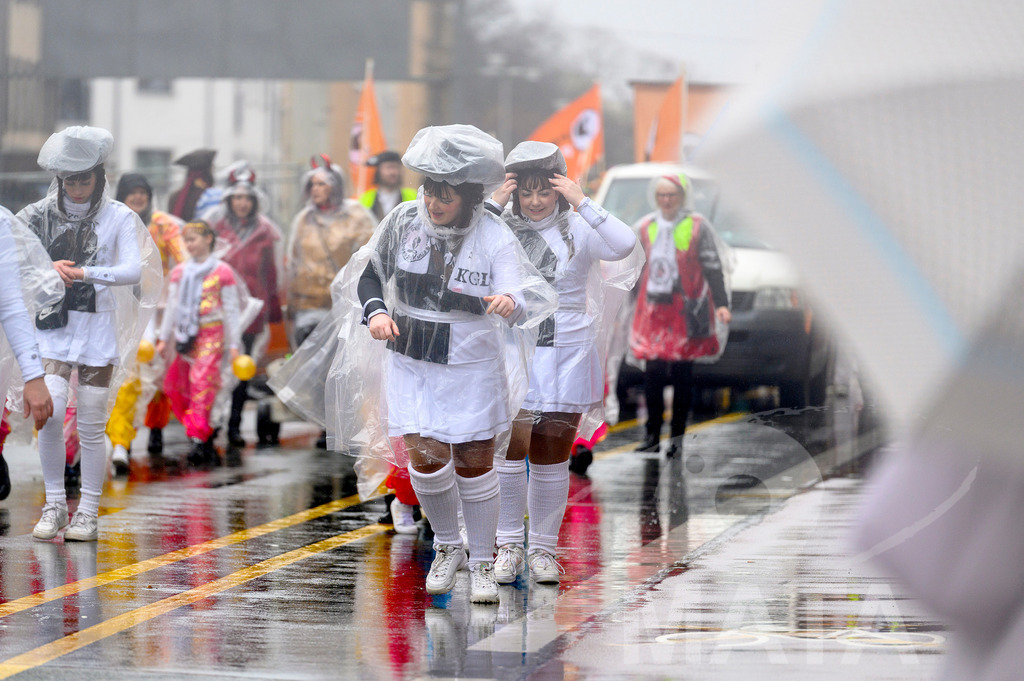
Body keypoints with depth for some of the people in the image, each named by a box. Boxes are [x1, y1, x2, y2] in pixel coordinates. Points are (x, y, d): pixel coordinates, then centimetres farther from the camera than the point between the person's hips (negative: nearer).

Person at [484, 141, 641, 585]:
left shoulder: (578, 230, 1)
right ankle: (508, 545, 3)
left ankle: (543, 548, 16)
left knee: (552, 456, 5)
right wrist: (493, 205, -13)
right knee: (510, 447, -9)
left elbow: (625, 246, -17)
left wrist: (583, 203, -16)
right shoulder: (501, 230, 2)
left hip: (565, 356, 0)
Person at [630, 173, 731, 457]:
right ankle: (652, 436, 4)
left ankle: (678, 438, 5)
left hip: (685, 309, -3)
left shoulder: (698, 227, 0)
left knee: (682, 375, 0)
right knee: (652, 374, -2)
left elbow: (713, 268, -1)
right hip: (653, 310, 3)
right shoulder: (645, 227, 13)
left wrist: (720, 304, -10)